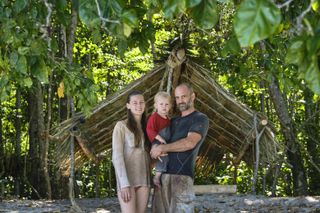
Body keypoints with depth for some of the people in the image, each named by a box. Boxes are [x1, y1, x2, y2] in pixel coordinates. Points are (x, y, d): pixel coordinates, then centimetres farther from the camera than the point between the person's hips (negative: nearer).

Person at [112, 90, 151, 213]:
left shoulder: (146, 127, 16)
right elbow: (117, 156, -10)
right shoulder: (121, 126, -1)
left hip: (144, 180, 6)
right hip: (127, 179, -6)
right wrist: (124, 183, -18)